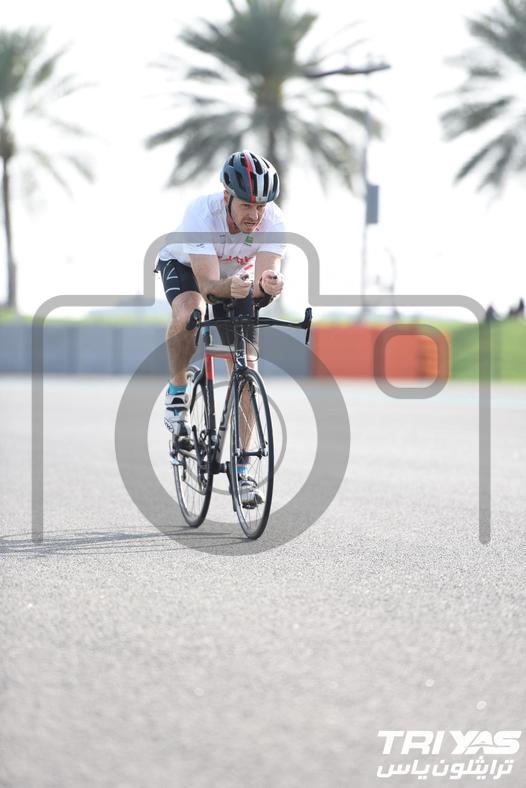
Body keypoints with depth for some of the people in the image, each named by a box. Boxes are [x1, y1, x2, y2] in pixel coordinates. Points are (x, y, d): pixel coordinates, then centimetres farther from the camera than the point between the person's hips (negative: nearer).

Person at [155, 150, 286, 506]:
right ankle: (177, 393, -11)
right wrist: (230, 287, -63)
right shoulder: (202, 213, -39)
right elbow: (208, 283, -41)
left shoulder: (273, 219, -32)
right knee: (190, 313, -38)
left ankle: (241, 470, 0)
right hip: (184, 265, -2)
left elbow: (265, 278, -38)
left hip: (238, 277, 3)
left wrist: (268, 284, -61)